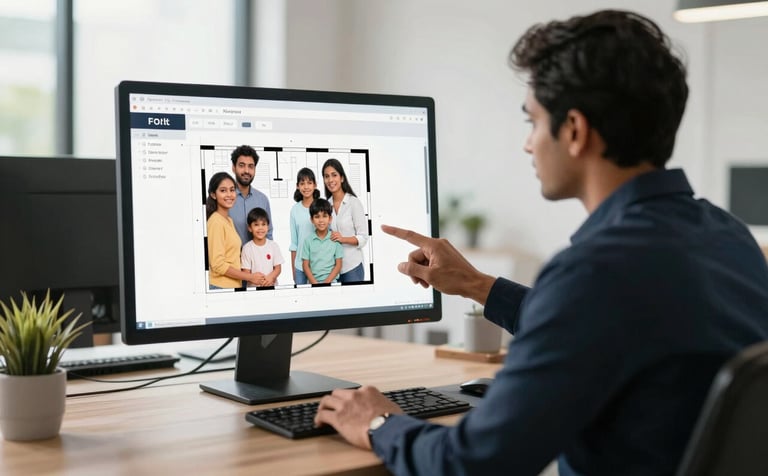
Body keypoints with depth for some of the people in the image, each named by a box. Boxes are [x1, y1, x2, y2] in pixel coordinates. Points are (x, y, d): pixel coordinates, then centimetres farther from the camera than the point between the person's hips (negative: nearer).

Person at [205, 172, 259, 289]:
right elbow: (218, 265, -16)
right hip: (221, 286, -8)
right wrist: (251, 277, -11)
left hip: (233, 285, 8)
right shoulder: (216, 222, -12)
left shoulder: (229, 220, 13)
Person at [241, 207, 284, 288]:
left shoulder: (273, 246, 8)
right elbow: (246, 271, 1)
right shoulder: (247, 248, 2)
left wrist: (270, 277, -11)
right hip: (253, 287, -1)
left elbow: (278, 268, 8)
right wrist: (253, 278, -18)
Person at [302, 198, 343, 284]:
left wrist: (326, 282, -5)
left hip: (331, 281, -1)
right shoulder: (308, 240, 7)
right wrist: (315, 283, -5)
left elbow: (338, 265, 5)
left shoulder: (335, 239, 5)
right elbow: (305, 265, 8)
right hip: (312, 282, 1)